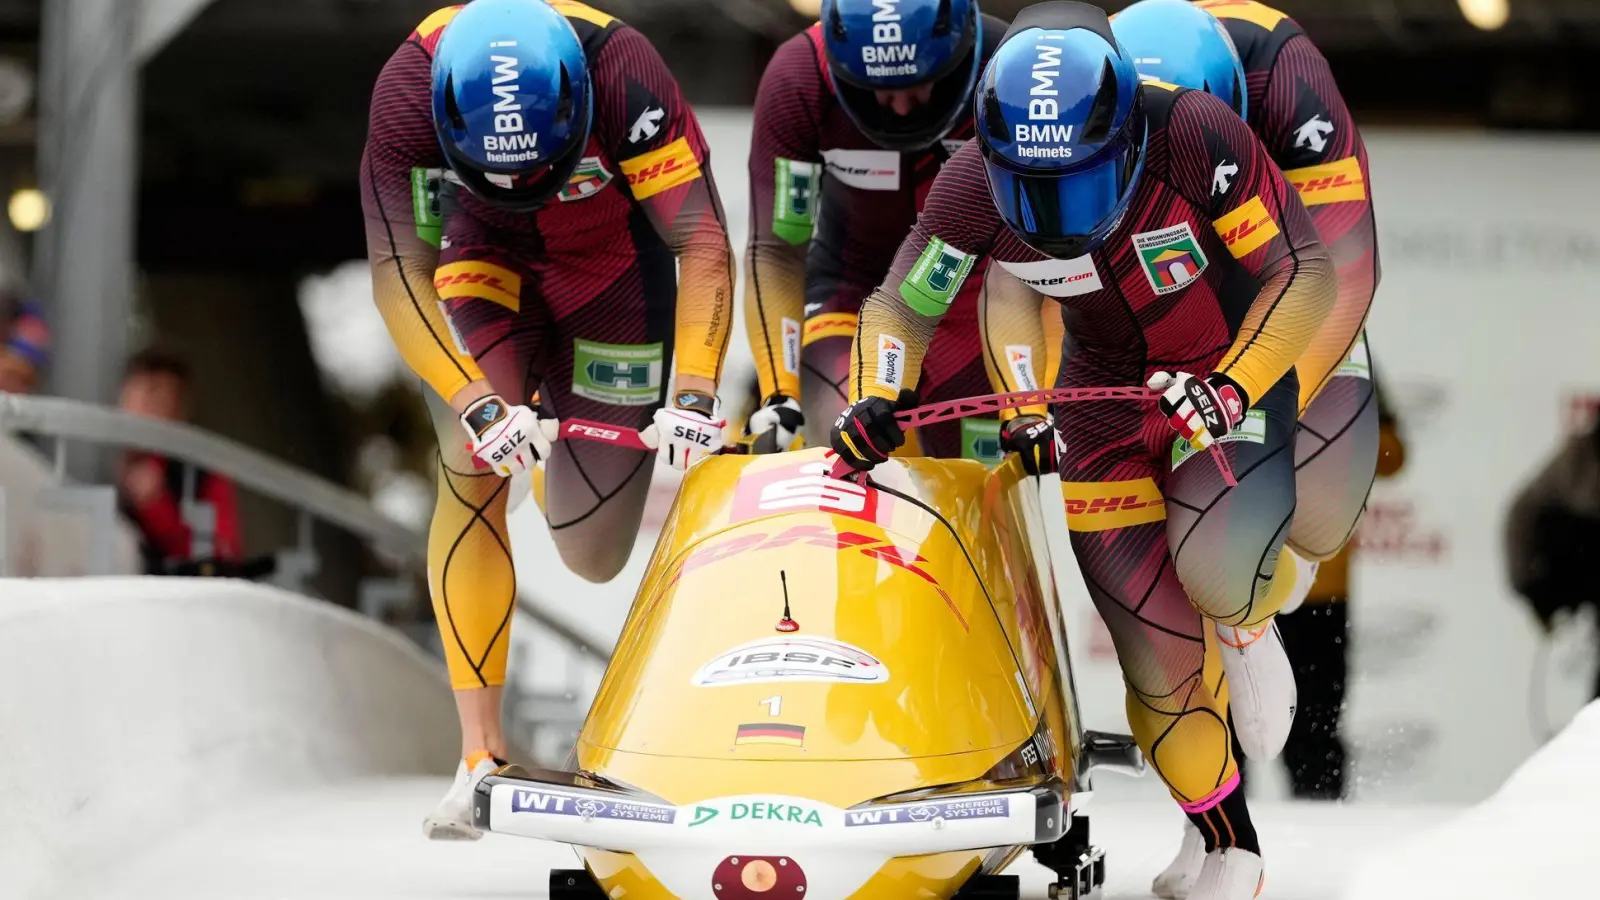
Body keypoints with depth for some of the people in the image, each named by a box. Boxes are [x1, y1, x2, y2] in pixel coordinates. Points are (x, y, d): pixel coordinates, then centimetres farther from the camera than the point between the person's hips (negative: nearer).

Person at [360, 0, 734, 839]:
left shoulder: (622, 70, -35)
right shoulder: (409, 86, -33)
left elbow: (704, 246, -31)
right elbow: (398, 274, -29)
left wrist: (693, 393, -43)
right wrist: (476, 404, -41)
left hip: (614, 262, 0)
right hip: (487, 261, 0)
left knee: (592, 556, -1)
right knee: (472, 470, -24)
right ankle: (481, 752, -19)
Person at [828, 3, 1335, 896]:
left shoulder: (1196, 136, -29)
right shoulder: (978, 184, -20)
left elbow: (1310, 276, -24)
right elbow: (899, 309, -6)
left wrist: (1234, 387, -37)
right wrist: (876, 401, -25)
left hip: (1237, 370, -3)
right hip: (1111, 411, 3)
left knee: (1214, 567, -32)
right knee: (1161, 660, -1)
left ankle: (1253, 613, 6)